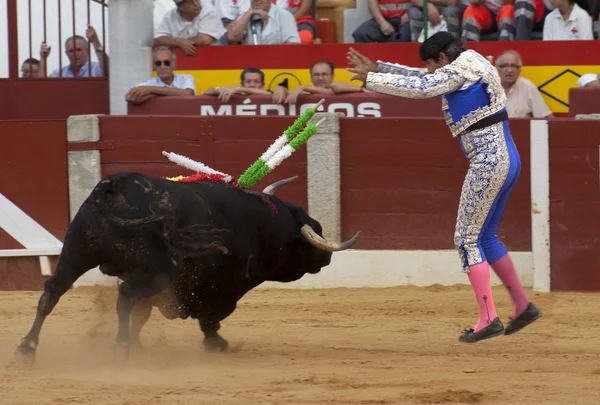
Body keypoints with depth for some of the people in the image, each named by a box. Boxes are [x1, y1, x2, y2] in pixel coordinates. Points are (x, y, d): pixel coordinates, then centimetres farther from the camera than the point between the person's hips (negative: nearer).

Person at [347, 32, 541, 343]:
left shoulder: (462, 69, -10)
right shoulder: (474, 67, 18)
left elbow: (419, 88, -19)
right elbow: (422, 79, 25)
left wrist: (370, 79, -11)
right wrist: (376, 68, 20)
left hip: (488, 163, -10)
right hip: (508, 160, 10)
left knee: (467, 239, -5)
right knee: (484, 237, 19)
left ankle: (488, 319, -9)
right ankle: (523, 306, 23)